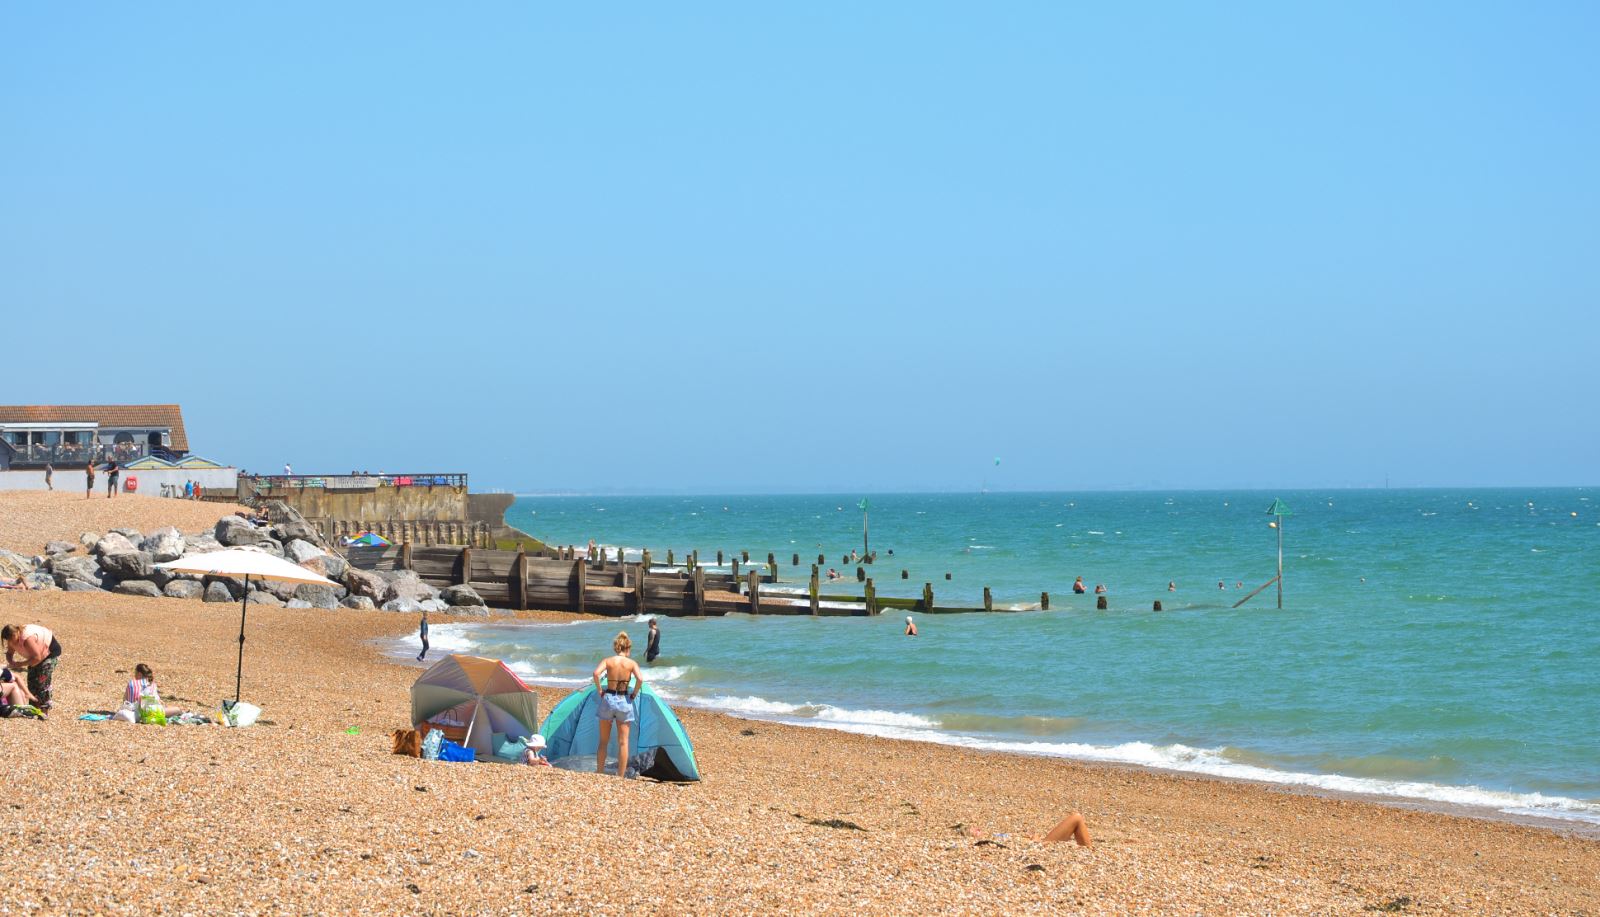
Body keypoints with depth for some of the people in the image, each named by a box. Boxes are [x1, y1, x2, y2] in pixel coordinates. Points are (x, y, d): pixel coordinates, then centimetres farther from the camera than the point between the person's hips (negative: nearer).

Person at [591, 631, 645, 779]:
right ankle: (621, 776, 4)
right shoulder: (632, 663, -3)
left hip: (608, 699, 1)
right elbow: (640, 679, -18)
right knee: (623, 742, 4)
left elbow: (596, 673, -18)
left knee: (603, 741, 13)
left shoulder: (607, 661, -2)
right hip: (624, 701, -1)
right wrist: (634, 694, -3)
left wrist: (599, 691, -5)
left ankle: (599, 773, 16)